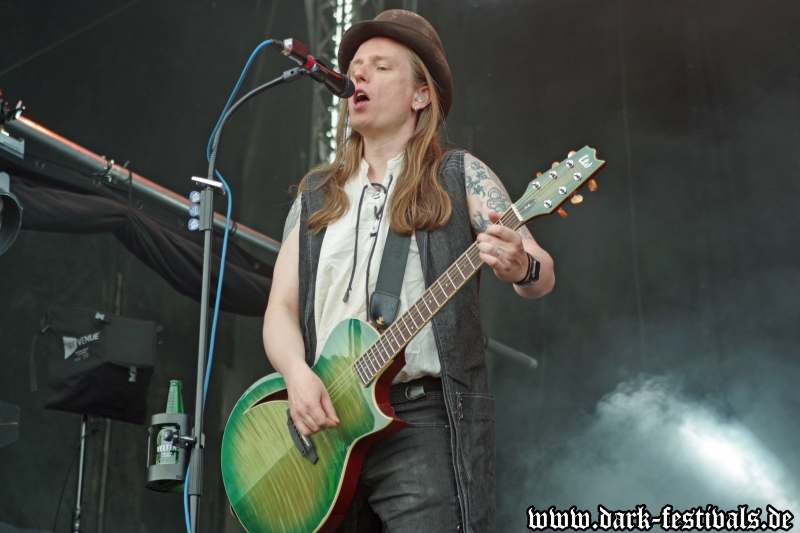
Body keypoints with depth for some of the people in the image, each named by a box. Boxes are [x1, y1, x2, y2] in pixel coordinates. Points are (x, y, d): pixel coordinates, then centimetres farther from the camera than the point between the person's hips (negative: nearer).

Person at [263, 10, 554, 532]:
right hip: (327, 420, 4)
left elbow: (542, 276, -3)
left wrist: (521, 268, -28)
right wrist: (298, 373, -9)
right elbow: (282, 307, 12)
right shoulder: (314, 196, 17)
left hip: (428, 417, -3)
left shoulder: (460, 177, 6)